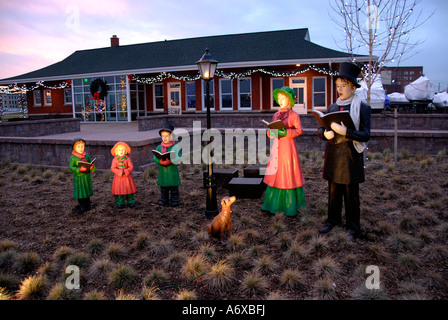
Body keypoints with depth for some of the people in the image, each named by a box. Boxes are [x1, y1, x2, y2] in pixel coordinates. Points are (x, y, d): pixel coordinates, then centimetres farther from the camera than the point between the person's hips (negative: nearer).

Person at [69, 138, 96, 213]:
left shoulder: (87, 156, 4)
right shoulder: (73, 158, -9)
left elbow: (90, 164, 10)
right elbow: (71, 167, -13)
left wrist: (92, 167, -14)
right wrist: (79, 169, -27)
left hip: (87, 177, 4)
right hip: (78, 177, -4)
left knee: (87, 190, 14)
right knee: (80, 191, 3)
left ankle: (88, 204, 28)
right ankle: (81, 205, 17)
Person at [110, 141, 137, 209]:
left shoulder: (127, 159, 0)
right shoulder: (115, 160, -2)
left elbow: (131, 167, -3)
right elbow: (113, 168, -9)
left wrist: (126, 171, -20)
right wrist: (120, 172, -20)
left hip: (127, 177, 1)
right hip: (118, 177, -1)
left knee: (129, 189, 4)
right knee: (119, 190, 2)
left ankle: (131, 202, 16)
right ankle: (120, 203, 13)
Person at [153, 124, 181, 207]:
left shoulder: (175, 147, -6)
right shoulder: (159, 147, 5)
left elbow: (178, 158, -14)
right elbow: (155, 158, -3)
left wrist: (170, 161, -30)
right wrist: (161, 161, -22)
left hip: (172, 171, -3)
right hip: (162, 171, 3)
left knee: (174, 187, 6)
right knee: (163, 187, 13)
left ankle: (174, 201, 18)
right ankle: (164, 200, 26)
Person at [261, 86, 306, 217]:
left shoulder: (294, 115, -2)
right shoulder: (276, 115, 14)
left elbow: (299, 130, -7)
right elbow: (270, 130, 15)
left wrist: (286, 132, -20)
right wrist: (271, 133, -8)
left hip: (288, 147, -5)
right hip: (277, 147, 5)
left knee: (288, 175, -3)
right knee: (275, 174, 6)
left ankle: (291, 207, 7)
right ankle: (274, 204, 15)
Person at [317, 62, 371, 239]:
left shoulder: (362, 108, -3)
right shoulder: (332, 107, 11)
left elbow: (365, 135, -11)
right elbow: (320, 129, 12)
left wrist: (345, 132, -25)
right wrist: (325, 133, -12)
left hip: (351, 155, -4)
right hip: (333, 154, 4)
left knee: (351, 193, 4)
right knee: (333, 191, 13)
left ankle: (353, 226, 17)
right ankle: (333, 220, 27)